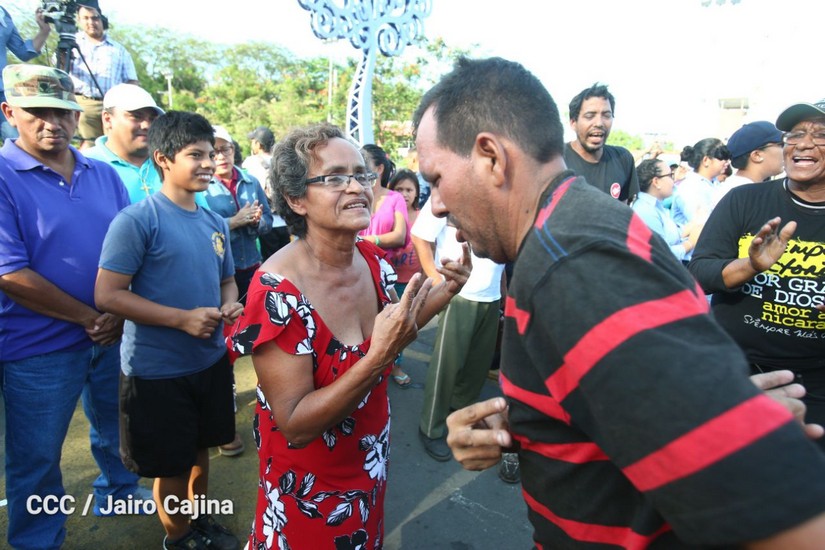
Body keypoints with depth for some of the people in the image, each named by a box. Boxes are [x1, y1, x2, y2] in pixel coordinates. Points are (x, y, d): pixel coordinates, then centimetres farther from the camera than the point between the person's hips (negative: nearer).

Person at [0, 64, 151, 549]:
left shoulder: (104, 175, 3)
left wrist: (118, 314, -9)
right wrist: (89, 318, -15)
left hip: (113, 335, 5)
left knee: (114, 429, 24)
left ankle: (119, 490, 49)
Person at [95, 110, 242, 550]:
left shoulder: (215, 223, 4)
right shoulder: (136, 220, -16)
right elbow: (107, 295, -18)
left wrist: (229, 306, -7)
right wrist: (183, 318, -24)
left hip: (211, 360, 6)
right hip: (157, 369, -6)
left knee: (200, 448, 22)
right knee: (170, 463, 12)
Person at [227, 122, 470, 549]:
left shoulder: (374, 259, -11)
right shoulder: (277, 290, -29)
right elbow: (295, 425, -27)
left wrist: (442, 292, -12)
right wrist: (378, 357, -38)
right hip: (310, 485, -6)